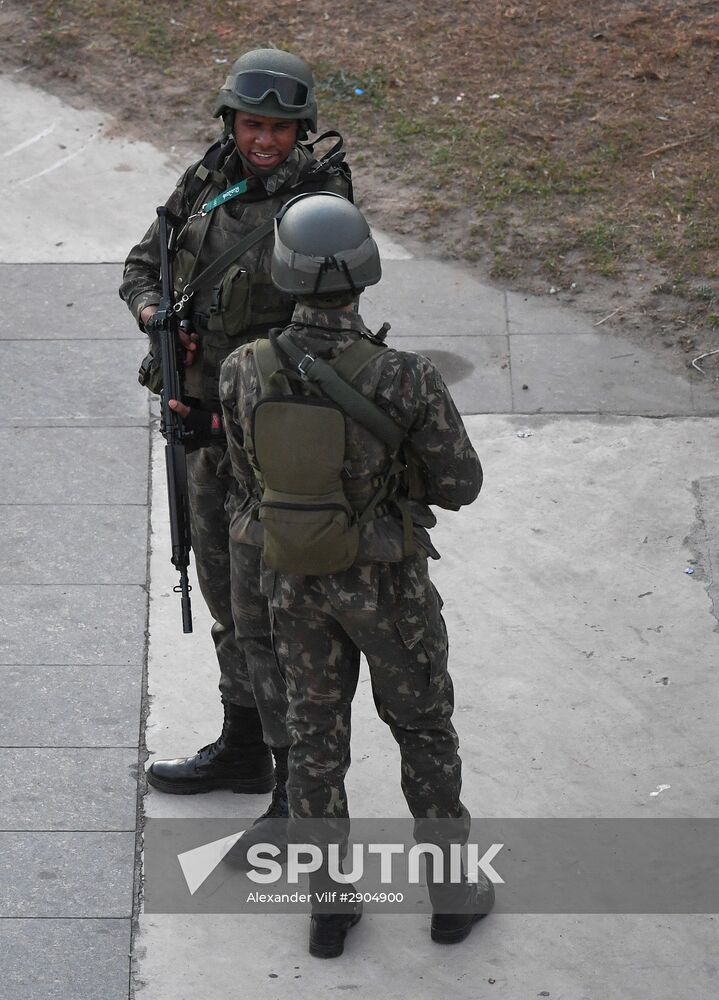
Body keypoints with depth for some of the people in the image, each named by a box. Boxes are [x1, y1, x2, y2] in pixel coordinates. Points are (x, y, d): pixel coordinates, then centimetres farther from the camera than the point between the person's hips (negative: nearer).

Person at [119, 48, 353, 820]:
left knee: (266, 612, -5)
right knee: (224, 589, 19)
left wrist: (224, 414, -22)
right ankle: (243, 748, 37)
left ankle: (301, 790, 6)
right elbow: (143, 263, 10)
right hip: (209, 417, 8)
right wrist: (153, 312, -13)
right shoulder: (209, 180, 0)